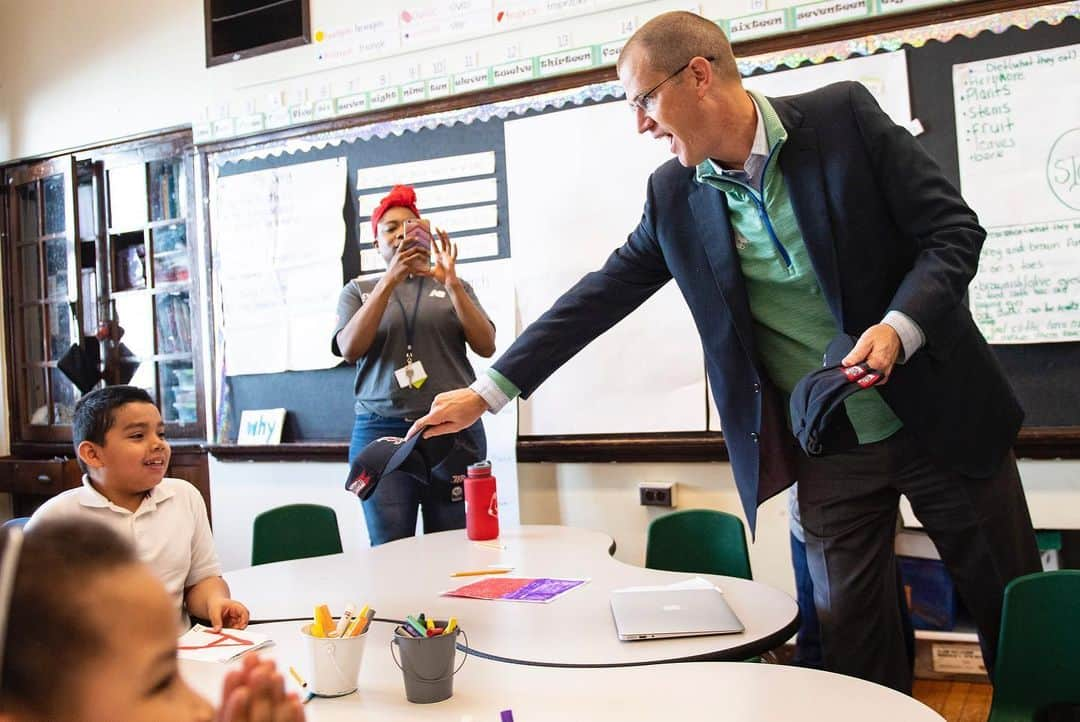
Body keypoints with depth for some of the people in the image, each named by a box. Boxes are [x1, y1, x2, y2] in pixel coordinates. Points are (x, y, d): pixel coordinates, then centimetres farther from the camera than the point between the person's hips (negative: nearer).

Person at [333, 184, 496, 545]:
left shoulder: (453, 287, 15)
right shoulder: (358, 290, 13)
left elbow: (486, 346, 2)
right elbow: (350, 349, -4)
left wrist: (450, 282, -9)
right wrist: (391, 280, -12)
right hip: (381, 430, 0)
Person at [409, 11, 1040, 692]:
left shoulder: (844, 115, -9)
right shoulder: (674, 194, -1)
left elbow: (954, 228, -6)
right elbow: (600, 296, 3)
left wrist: (899, 327, -24)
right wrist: (487, 392, 3)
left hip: (938, 415, -1)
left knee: (1019, 622, 12)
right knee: (855, 644, 8)